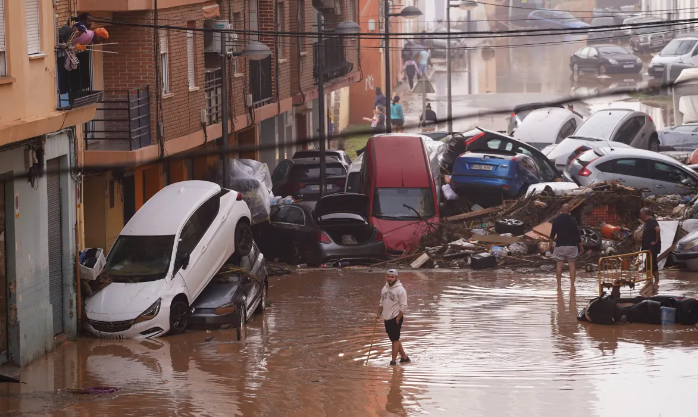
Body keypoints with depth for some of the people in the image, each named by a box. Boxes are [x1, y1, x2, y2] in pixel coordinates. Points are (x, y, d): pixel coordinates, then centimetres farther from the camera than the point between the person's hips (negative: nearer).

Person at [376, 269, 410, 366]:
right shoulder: (384, 289, 11)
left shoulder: (400, 289, -12)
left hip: (396, 318, -8)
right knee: (394, 339, 13)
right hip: (387, 318, 8)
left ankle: (393, 360, -1)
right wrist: (379, 314, 10)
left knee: (395, 339, -5)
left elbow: (403, 306, -15)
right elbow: (381, 303, 22)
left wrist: (398, 318, -16)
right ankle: (404, 357, 23)